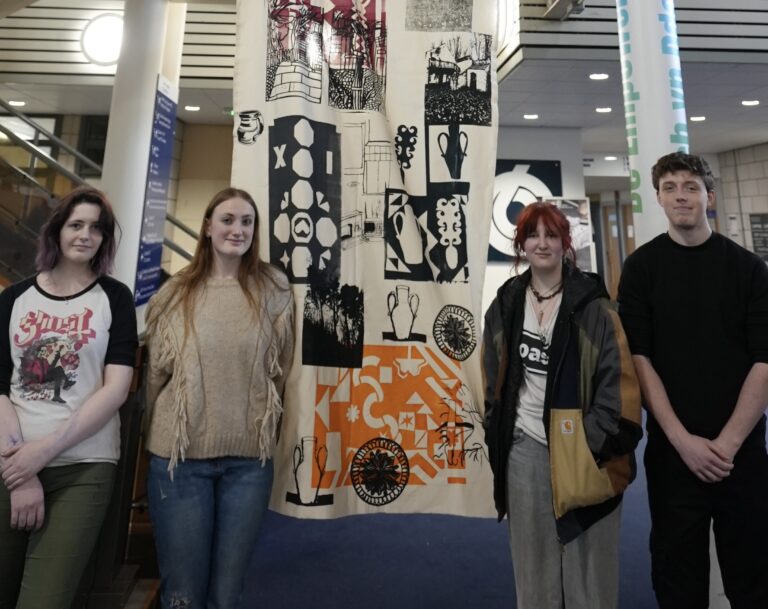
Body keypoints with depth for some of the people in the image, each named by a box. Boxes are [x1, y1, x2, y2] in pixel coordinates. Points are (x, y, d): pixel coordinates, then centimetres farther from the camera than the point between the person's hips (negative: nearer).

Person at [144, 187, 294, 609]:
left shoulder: (273, 289, 0)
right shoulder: (177, 292, 1)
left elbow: (278, 370, 6)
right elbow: (157, 372, 7)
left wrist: (259, 427, 8)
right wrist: (160, 436, 10)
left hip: (249, 457, 0)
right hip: (179, 453, 0)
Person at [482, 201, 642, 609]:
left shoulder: (592, 305, -6)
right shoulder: (505, 305, 5)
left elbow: (619, 376, -7)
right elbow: (492, 380, 11)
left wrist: (604, 441, -11)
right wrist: (496, 436, 8)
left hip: (581, 449, -3)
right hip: (524, 447, 3)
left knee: (589, 560, 11)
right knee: (534, 561, 16)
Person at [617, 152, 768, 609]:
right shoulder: (641, 268, 0)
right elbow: (639, 358, -6)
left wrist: (729, 441, -12)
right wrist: (682, 439, -12)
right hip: (672, 448, -1)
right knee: (677, 571, 11)